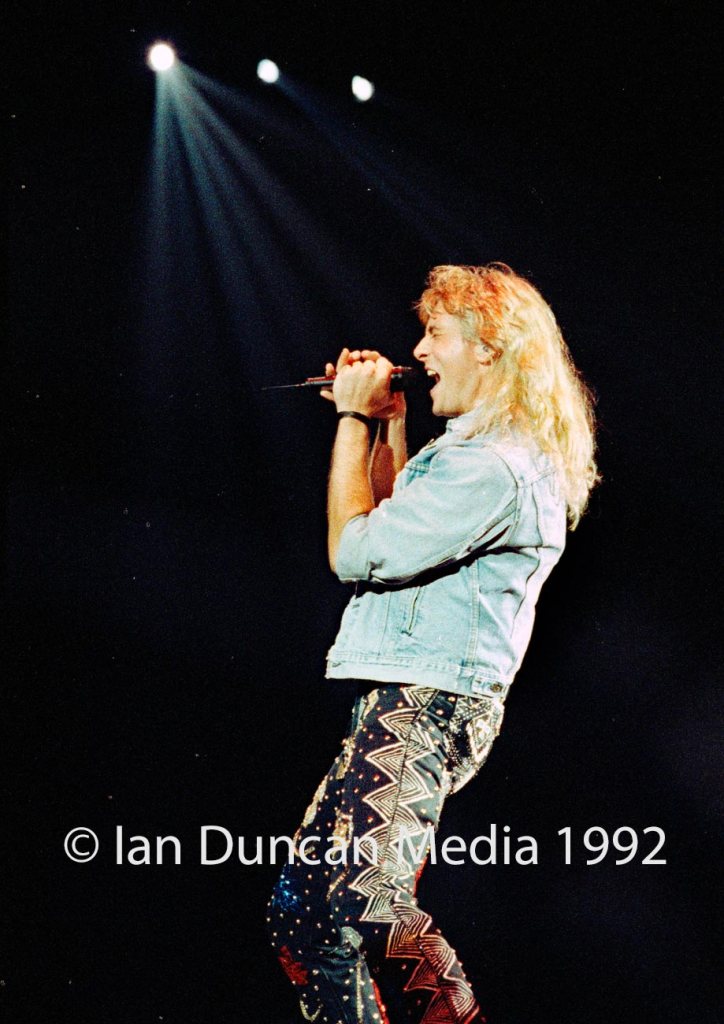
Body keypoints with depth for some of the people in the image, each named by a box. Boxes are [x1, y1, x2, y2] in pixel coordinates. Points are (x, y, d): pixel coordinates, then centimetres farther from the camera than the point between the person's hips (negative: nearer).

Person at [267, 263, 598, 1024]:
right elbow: (399, 533, 29)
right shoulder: (492, 450, 19)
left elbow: (355, 552, -17)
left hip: (426, 704, -11)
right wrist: (390, 422, 20)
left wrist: (354, 420, -8)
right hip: (413, 699, 11)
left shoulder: (492, 467, -16)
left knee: (358, 895, -25)